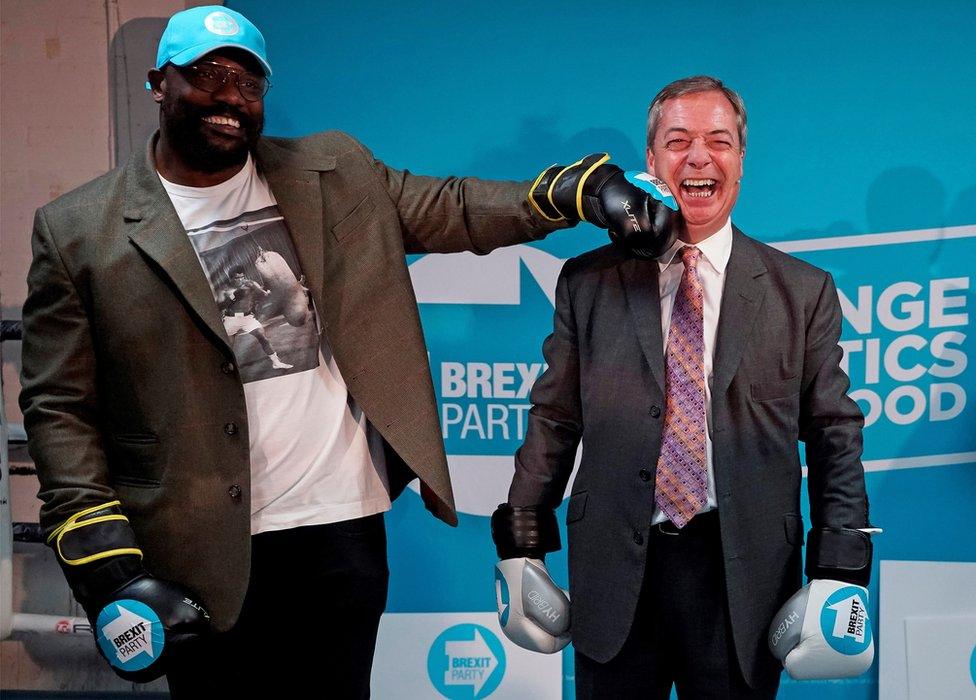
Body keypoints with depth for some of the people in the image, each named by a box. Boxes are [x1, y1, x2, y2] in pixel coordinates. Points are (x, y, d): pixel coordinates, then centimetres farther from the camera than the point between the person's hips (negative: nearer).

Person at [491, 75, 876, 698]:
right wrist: (521, 546, 3)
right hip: (614, 578, 1)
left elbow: (835, 437, 2)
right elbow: (552, 420, 5)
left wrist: (840, 574, -5)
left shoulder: (803, 292, 3)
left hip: (745, 576, 0)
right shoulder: (588, 283, 4)